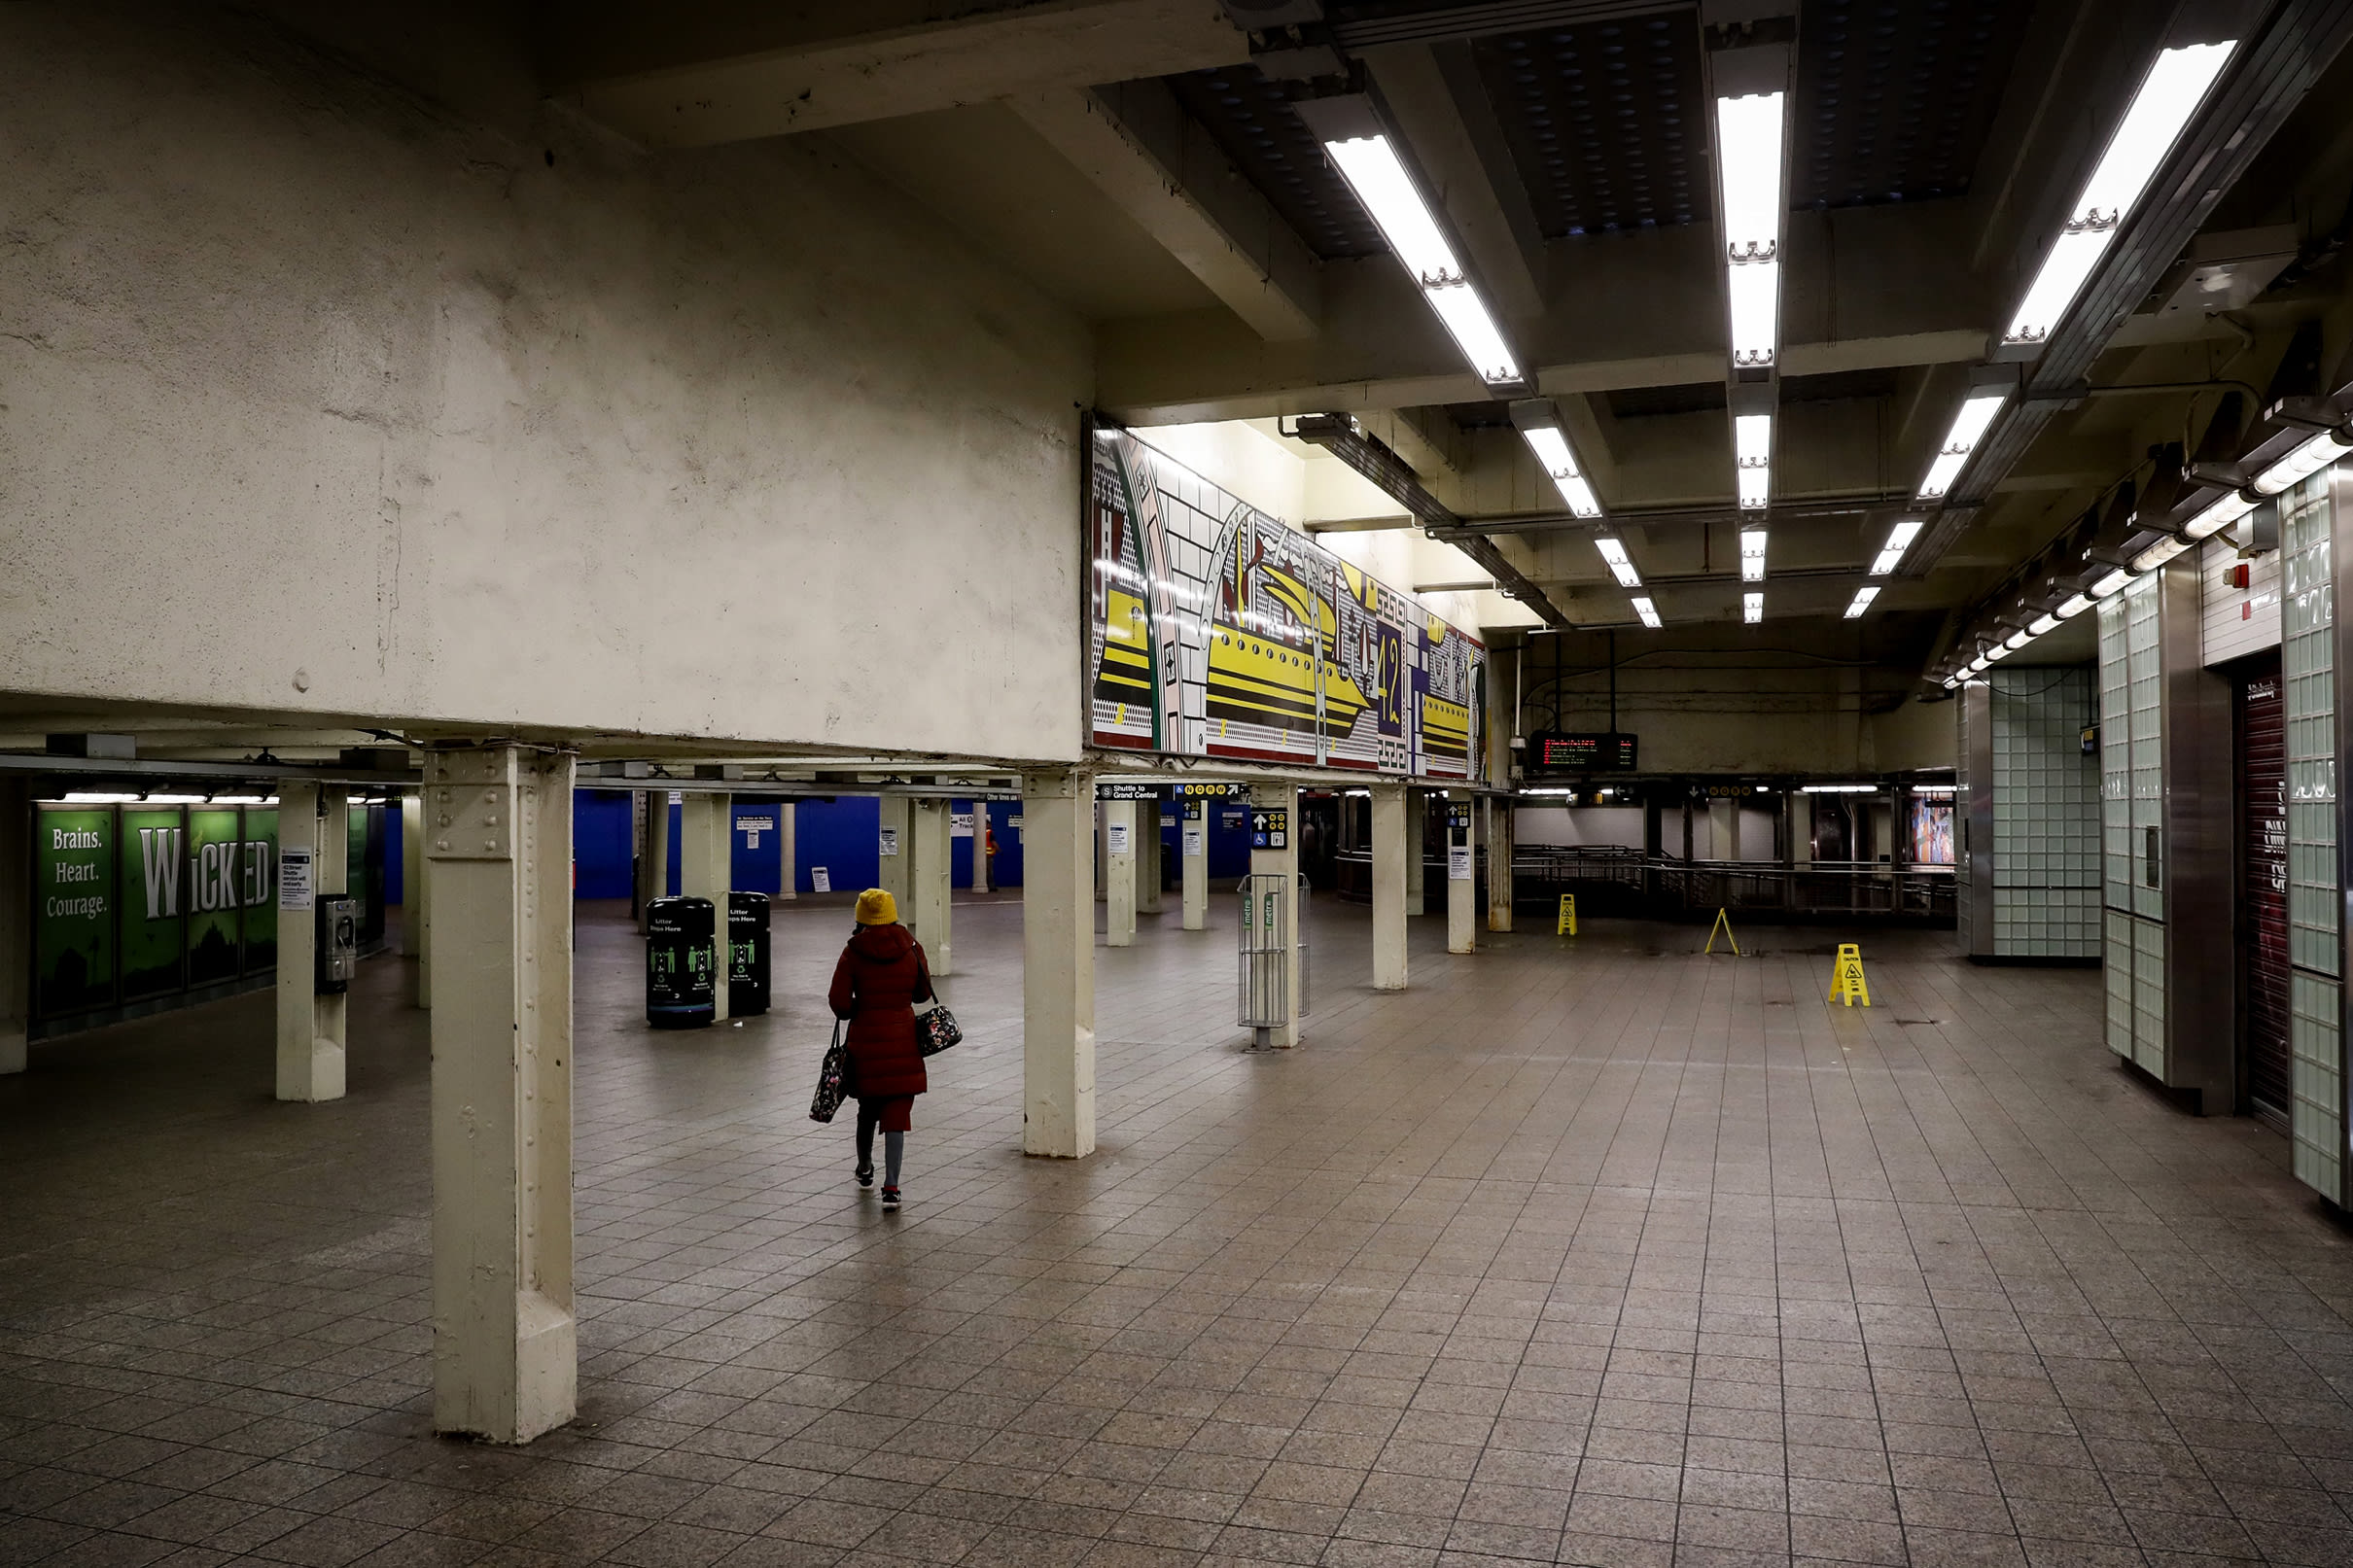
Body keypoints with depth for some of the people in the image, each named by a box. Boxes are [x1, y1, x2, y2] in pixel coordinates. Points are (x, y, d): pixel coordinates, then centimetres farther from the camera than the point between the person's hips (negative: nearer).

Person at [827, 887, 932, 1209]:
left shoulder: (853, 953, -7)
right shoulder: (911, 947, -3)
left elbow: (839, 1003, -10)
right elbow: (923, 992, 7)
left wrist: (857, 1011, 10)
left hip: (865, 1038, 0)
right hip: (903, 1038, 0)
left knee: (867, 1108, 21)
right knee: (897, 1115, 1)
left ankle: (864, 1168, 40)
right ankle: (891, 1187, -6)